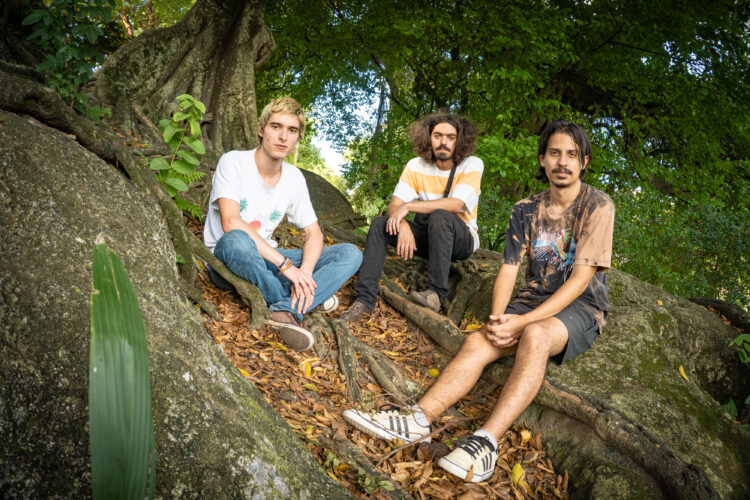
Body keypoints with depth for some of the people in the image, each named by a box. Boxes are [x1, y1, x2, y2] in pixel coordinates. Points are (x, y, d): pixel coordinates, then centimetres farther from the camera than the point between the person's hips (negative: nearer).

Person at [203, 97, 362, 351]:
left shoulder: (294, 177, 1)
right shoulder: (233, 162, -14)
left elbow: (314, 233, 0)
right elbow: (230, 223, -27)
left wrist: (304, 273, -22)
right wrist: (286, 264, -31)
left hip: (265, 258, 5)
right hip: (225, 257, -5)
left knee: (350, 254, -11)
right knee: (237, 240, -43)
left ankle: (286, 310, -30)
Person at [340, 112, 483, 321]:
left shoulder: (472, 165, -10)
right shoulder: (416, 166, -1)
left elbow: (456, 204, -27)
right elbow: (393, 207, -10)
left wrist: (408, 206, -28)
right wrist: (403, 225, -33)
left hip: (461, 239, -3)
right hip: (424, 235, 4)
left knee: (440, 216, -35)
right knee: (380, 223, -18)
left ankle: (436, 292, -31)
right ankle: (365, 298, -23)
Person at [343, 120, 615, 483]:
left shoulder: (597, 206, -9)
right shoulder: (525, 211, 6)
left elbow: (582, 277, -16)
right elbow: (508, 269, 1)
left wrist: (522, 321, -25)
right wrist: (496, 318, -20)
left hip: (581, 307, -4)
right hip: (533, 300, 4)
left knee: (535, 335, -37)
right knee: (478, 341, -23)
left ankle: (487, 442, -46)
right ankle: (418, 419, -34)